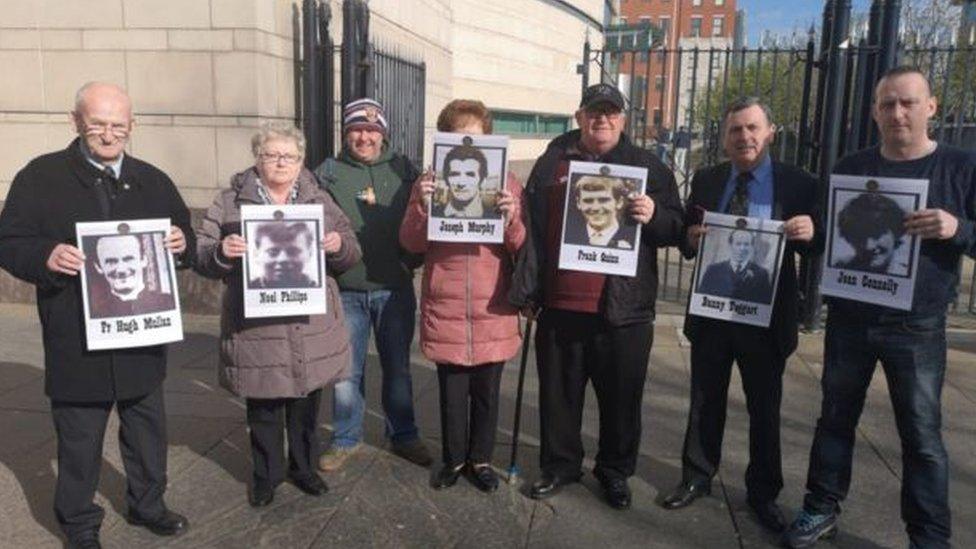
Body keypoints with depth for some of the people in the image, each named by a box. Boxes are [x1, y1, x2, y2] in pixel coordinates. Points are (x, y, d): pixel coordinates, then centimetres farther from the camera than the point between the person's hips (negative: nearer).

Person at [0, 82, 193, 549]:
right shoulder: (41, 177, -4)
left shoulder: (153, 181, 7)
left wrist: (182, 243, -13)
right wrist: (46, 257, -26)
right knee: (79, 439, 10)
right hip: (77, 342, -3)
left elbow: (185, 237, 11)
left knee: (148, 430, 18)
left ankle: (147, 503, 39)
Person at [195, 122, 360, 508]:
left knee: (306, 404, 14)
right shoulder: (231, 202, 1)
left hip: (312, 329, 2)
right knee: (263, 409, 10)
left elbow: (351, 254, 10)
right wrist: (221, 253, -22)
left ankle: (304, 467, 35)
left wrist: (339, 246, -13)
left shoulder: (320, 200, 9)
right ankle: (266, 475, 30)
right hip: (256, 329, -2)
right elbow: (202, 259, 0)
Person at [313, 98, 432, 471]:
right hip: (345, 291, -1)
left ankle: (403, 436, 29)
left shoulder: (403, 170, 5)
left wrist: (413, 259, -3)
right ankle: (345, 438, 27)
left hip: (395, 289, 1)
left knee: (397, 367, 13)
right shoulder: (328, 173, 2)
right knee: (346, 370, 9)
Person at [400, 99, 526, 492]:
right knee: (452, 392, 10)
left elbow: (520, 246, 0)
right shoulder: (430, 181, 3)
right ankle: (453, 460, 29)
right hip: (446, 308, 0)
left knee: (486, 392, 12)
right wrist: (423, 206, -19)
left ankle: (481, 459, 30)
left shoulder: (506, 182, 2)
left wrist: (510, 218, -20)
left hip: (493, 309, 0)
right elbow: (412, 243, -2)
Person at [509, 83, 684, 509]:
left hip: (624, 310, -1)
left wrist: (654, 216, -17)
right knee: (559, 394, 13)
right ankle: (560, 464, 31)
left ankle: (615, 470, 30)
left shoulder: (648, 167, 7)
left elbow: (676, 230, 6)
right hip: (560, 305, 1)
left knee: (621, 397, 10)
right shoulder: (552, 163, 9)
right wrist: (527, 291, 5)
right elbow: (532, 229, 9)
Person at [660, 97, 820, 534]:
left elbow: (816, 246, -3)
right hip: (710, 310, 2)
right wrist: (691, 238, -16)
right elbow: (685, 241, 6)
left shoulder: (798, 184, -5)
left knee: (765, 409, 13)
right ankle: (696, 478, 32)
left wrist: (809, 233, -25)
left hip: (766, 315, -2)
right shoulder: (705, 180, 3)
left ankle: (763, 493, 31)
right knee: (705, 403, 15)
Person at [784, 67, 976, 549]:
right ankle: (822, 508, 28)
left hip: (916, 328, -2)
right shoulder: (851, 167, 5)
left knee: (922, 436, 3)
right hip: (849, 319, 3)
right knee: (836, 418, 13)